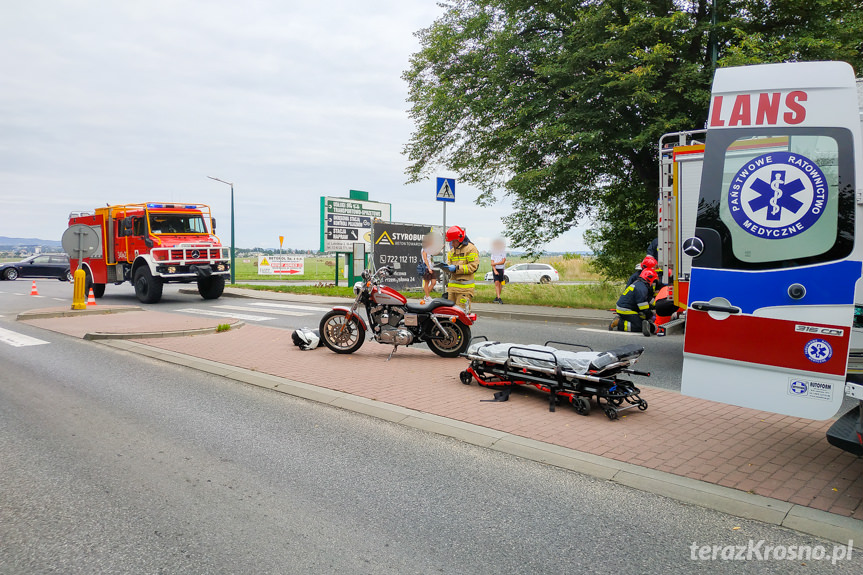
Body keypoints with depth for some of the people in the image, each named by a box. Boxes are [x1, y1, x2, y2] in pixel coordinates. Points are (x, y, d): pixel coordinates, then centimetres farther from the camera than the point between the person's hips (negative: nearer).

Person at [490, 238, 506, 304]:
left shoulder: (503, 252, 0)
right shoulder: (493, 253, 7)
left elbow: (503, 262, -9)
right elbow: (492, 263, 2)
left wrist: (495, 263, -9)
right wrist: (495, 270, -11)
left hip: (501, 269, 0)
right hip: (495, 269, 0)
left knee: (500, 283, 4)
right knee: (496, 283, -13)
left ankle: (497, 297, 18)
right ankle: (499, 298, -18)